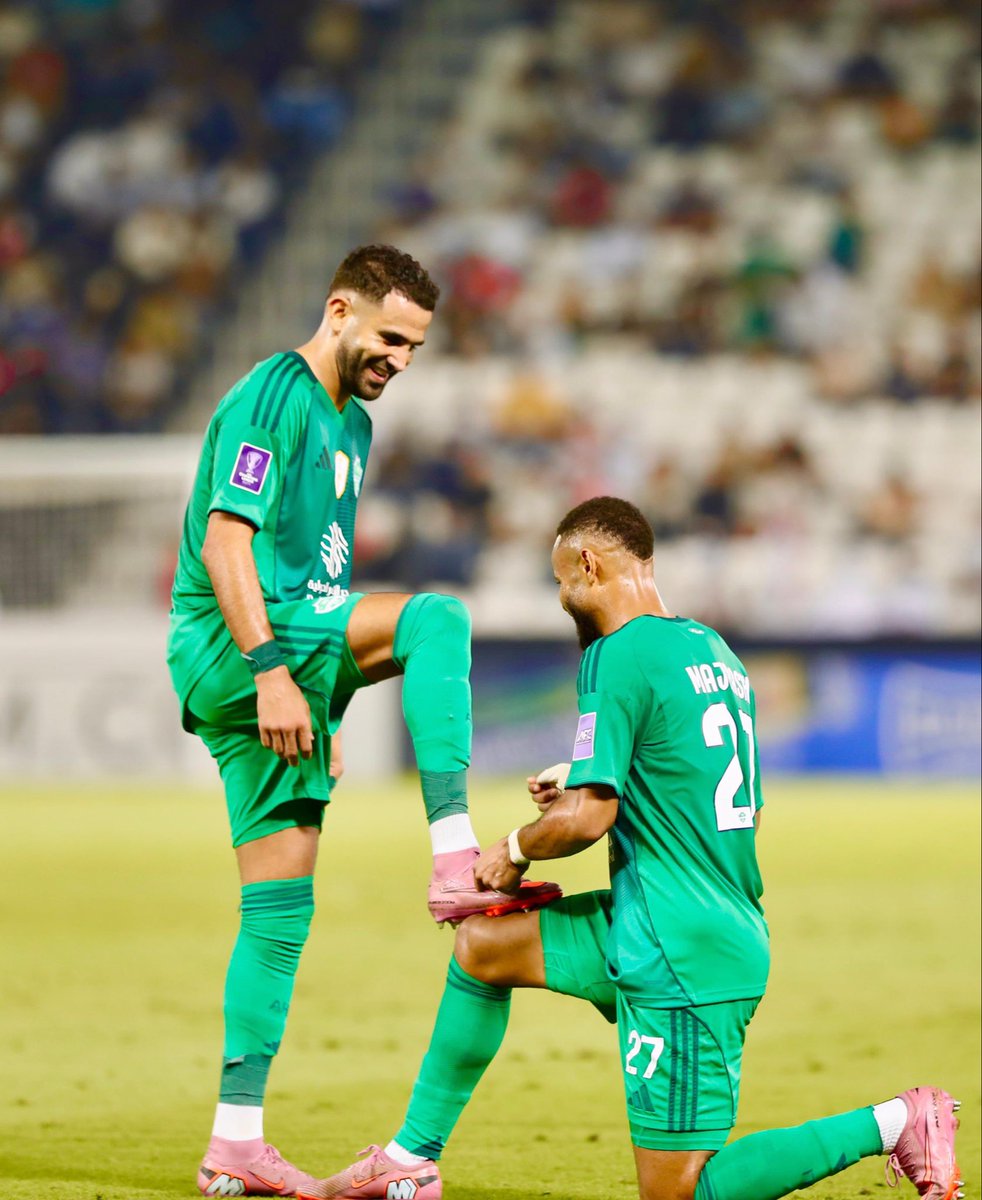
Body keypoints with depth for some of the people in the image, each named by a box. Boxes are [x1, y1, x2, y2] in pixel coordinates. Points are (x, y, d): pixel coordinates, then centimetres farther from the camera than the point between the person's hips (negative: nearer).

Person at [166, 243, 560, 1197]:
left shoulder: (350, 422, 21)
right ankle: (455, 862, -32)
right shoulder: (272, 396, -9)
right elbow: (225, 542, -18)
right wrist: (271, 670, -26)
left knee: (280, 907, 5)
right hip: (228, 651, -9)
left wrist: (326, 704, 26)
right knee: (438, 616, -26)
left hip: (288, 662, 9)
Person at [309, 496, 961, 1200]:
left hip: (681, 956, -10)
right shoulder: (715, 651, 13)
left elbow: (586, 820, -20)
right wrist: (584, 783, 25)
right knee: (482, 944, 18)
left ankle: (895, 1125, -8)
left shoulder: (619, 655, -14)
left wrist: (516, 850, 2)